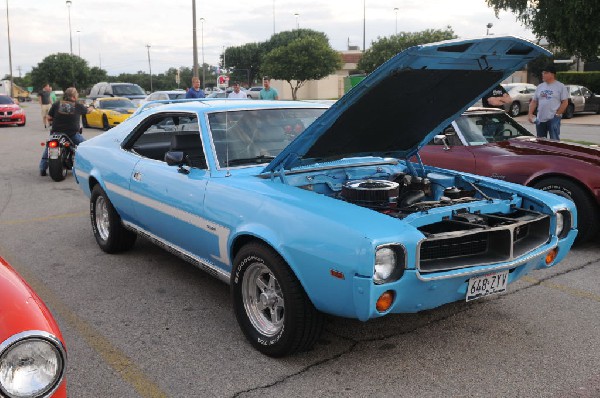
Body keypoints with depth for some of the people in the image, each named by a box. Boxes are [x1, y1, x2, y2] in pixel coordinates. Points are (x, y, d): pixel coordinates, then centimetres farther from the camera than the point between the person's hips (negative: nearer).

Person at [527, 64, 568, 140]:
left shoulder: (560, 86, -1)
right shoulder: (540, 87, 13)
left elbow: (565, 102, -4)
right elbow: (534, 102, 14)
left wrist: (557, 114, -13)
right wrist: (530, 113, 1)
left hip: (553, 119, -5)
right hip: (540, 119, 5)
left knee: (554, 141, -8)